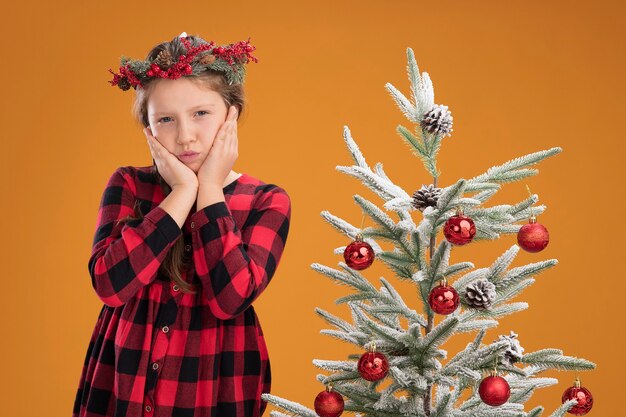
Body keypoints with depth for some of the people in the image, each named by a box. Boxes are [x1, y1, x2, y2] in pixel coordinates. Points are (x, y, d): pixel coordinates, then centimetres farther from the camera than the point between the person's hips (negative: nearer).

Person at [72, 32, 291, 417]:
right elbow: (110, 284, -17)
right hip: (122, 380, 1)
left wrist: (210, 189, -15)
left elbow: (230, 299, -20)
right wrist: (183, 191, -16)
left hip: (218, 385, -1)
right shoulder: (128, 185, -1)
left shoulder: (266, 201, -4)